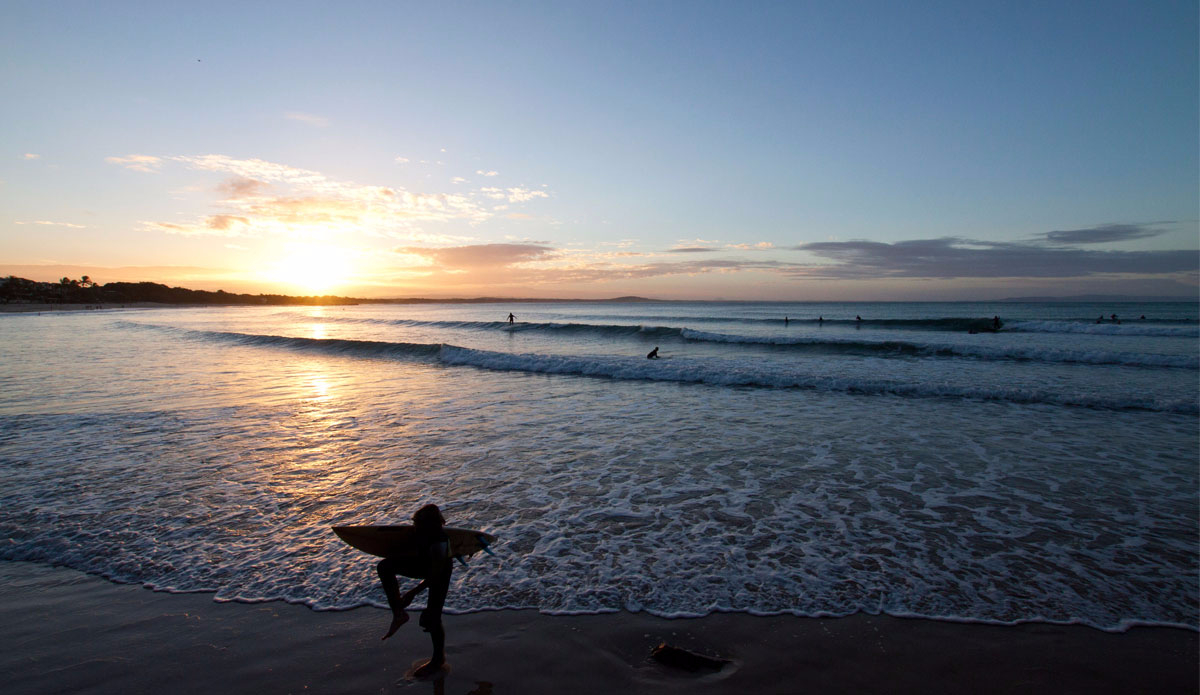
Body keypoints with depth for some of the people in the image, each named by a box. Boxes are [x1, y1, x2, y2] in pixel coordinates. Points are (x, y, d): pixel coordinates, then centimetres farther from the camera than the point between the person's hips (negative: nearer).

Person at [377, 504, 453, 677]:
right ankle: (399, 613, -2)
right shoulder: (425, 530, -23)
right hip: (424, 563, 8)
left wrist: (413, 592, -23)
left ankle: (439, 658, 27)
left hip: (440, 573, -8)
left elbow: (434, 576, -28)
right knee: (384, 566, -9)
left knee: (431, 619, -1)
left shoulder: (439, 545, -41)